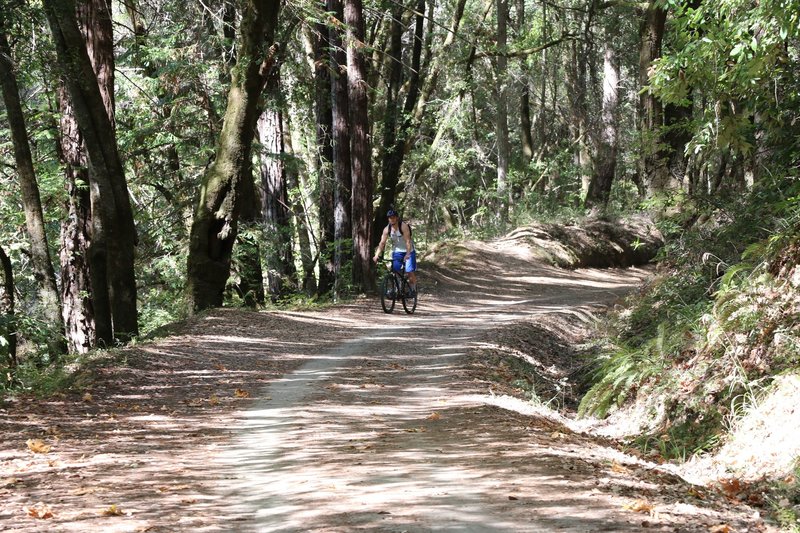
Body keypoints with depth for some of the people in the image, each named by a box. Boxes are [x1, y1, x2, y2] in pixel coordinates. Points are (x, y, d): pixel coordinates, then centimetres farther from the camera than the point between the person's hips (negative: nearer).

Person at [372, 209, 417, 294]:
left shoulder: (404, 226, -23)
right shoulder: (387, 229, -10)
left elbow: (408, 241, -30)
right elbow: (382, 243, -12)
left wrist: (407, 254, -43)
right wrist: (377, 255, -25)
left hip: (408, 251, -4)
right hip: (396, 251, 4)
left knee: (410, 271, -12)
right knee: (394, 272, -5)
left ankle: (413, 289, 4)